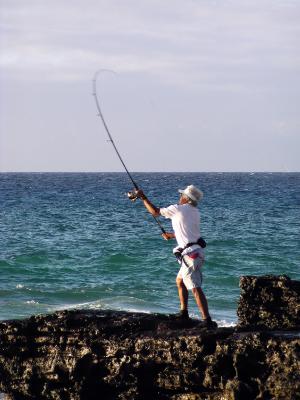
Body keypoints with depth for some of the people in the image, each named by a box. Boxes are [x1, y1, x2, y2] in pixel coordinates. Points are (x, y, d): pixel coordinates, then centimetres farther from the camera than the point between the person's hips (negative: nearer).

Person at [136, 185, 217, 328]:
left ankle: (207, 320, -20)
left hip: (189, 254, -9)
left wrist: (143, 197, 17)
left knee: (195, 288, -13)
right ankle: (183, 313, 31)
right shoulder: (195, 213, 14)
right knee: (180, 280, 26)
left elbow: (155, 212, 5)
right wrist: (172, 235, 42)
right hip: (196, 251, 9)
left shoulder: (177, 209, -7)